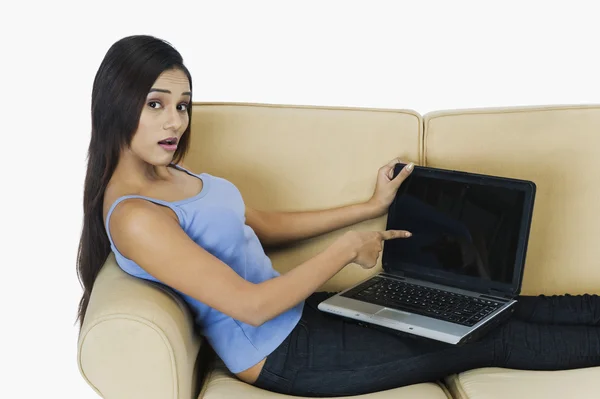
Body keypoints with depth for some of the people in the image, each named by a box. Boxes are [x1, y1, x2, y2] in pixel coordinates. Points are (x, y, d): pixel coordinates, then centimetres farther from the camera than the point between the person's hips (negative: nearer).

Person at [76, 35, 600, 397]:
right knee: (489, 340, -1)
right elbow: (251, 306, -26)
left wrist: (370, 208, 14)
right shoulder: (135, 217, -24)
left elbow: (265, 226, 15)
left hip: (298, 313, 8)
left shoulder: (170, 173, 5)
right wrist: (347, 249, -17)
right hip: (283, 355, -8)